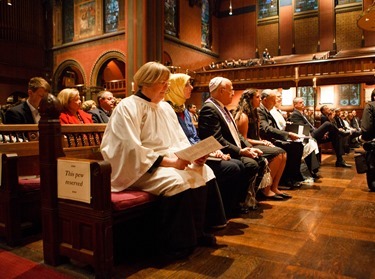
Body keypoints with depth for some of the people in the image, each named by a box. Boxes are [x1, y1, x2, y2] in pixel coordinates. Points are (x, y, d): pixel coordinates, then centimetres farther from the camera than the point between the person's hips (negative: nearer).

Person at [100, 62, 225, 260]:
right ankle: (175, 244, -12)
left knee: (203, 172, -12)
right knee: (177, 182, -31)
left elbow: (180, 140, 12)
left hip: (168, 163, 8)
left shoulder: (165, 107, 12)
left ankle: (197, 231, 2)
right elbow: (132, 150, -21)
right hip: (139, 167, -7)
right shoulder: (128, 107, -11)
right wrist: (168, 161, -24)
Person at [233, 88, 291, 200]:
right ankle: (266, 189, -15)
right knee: (277, 154, -24)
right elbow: (243, 139, -15)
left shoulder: (253, 113, 18)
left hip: (256, 144, 9)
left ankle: (274, 187, -5)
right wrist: (261, 143, -14)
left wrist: (263, 141, -1)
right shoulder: (243, 116, -12)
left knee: (283, 153, -8)